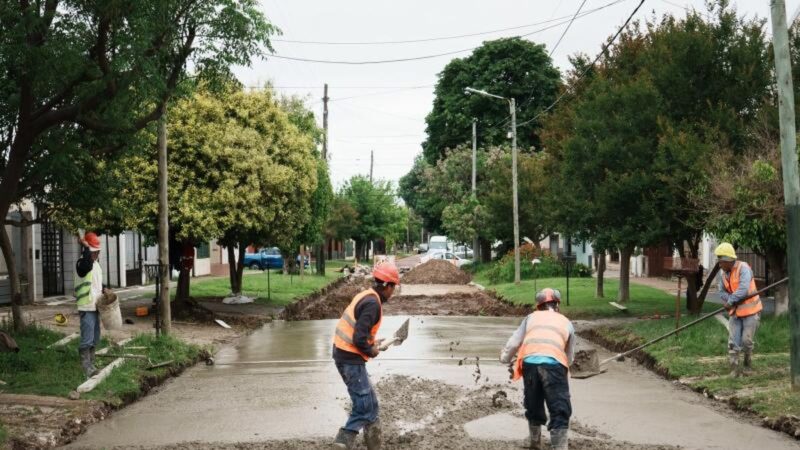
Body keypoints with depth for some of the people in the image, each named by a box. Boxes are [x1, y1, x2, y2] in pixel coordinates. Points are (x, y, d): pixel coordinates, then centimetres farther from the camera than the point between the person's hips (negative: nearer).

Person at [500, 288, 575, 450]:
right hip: (554, 363, -2)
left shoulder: (531, 317, 27)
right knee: (560, 411, -1)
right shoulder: (566, 323, 27)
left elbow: (513, 343, 27)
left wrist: (505, 359, 45)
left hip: (529, 362, 2)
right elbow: (569, 356, 30)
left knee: (533, 406, 22)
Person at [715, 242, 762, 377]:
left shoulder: (743, 268, -19)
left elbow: (743, 290, -28)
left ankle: (748, 365, 22)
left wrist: (730, 301, -20)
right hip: (735, 311, 6)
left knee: (746, 340, 0)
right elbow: (722, 292, 4)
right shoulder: (722, 272, 3)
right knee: (733, 341, -2)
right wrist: (732, 300, -15)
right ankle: (735, 369, 1)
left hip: (750, 310, -6)